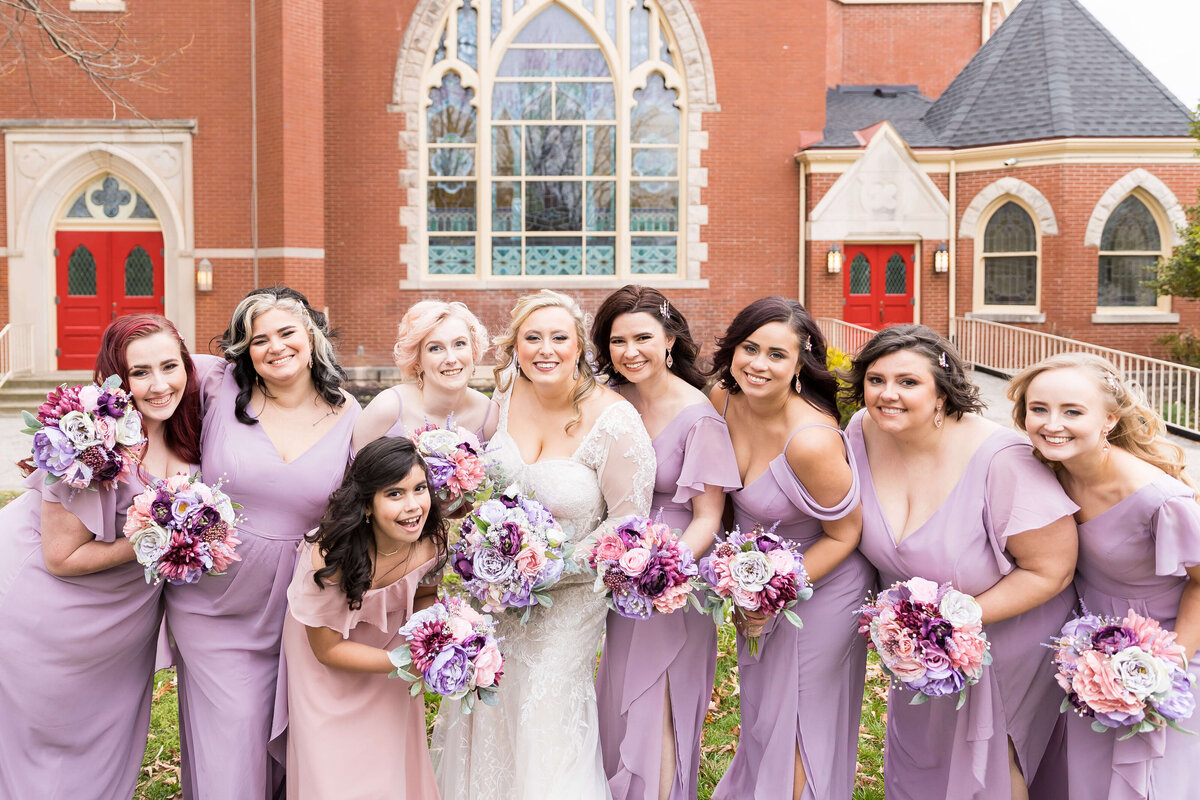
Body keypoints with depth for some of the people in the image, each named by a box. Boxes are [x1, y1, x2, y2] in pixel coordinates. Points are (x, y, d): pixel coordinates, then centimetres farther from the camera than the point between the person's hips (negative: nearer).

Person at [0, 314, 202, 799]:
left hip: (126, 609, 6)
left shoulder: (187, 434, -9)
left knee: (112, 737, 21)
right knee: (50, 738, 13)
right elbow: (61, 557, -24)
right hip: (49, 608, -6)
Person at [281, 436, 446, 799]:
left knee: (393, 758, 15)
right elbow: (328, 650, -25)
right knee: (332, 768, 4)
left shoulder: (432, 541, -25)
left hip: (389, 637, 4)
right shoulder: (332, 556, -39)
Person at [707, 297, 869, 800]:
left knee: (797, 721, 11)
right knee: (759, 710, 25)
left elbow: (843, 535, -20)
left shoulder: (811, 441, -33)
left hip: (821, 585, -6)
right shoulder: (723, 401, -13)